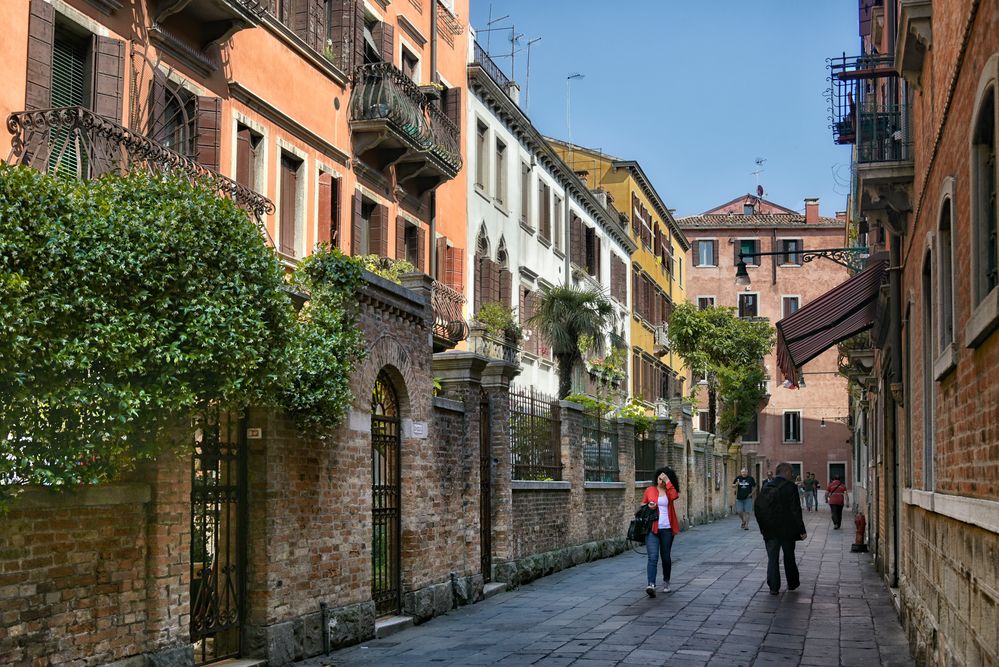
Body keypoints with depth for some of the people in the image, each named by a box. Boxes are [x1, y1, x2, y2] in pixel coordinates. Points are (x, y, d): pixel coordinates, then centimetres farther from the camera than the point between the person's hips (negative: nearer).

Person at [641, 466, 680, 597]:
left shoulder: (669, 491, 6)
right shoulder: (650, 490, 6)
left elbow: (674, 496, -18)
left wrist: (667, 481, -15)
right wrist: (648, 507, -6)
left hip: (666, 529, 1)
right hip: (652, 528, -1)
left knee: (665, 556, 12)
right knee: (653, 557, -13)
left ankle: (666, 582, 31)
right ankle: (651, 585, -23)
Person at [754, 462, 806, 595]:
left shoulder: (766, 487, 3)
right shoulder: (790, 487, -11)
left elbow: (758, 508, 6)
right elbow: (796, 510, -14)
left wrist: (763, 526, 14)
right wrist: (801, 530, -10)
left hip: (770, 530, 3)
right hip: (787, 529, -3)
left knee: (772, 559, 6)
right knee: (789, 557, 14)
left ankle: (773, 587, 1)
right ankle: (792, 583, 27)